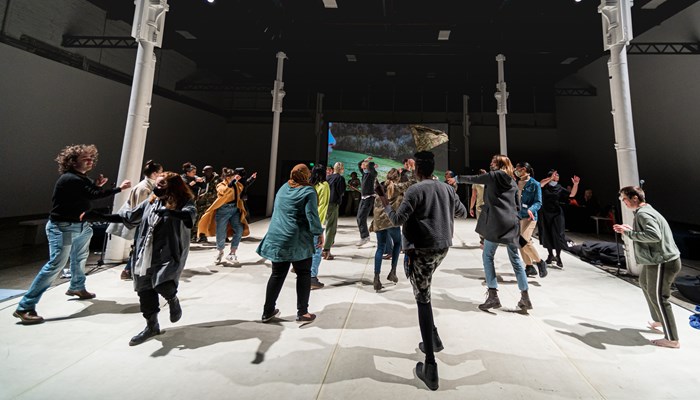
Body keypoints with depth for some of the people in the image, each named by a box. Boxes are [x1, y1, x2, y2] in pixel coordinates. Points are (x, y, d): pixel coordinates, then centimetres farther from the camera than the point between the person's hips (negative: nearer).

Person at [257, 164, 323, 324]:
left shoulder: (283, 188, 13)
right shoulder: (308, 191, -8)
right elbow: (312, 215, -15)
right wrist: (319, 233, -5)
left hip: (276, 238, 6)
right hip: (298, 240, -6)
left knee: (277, 275, 15)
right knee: (303, 274, 9)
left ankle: (268, 311, 22)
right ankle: (302, 312, 14)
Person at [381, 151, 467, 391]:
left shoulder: (415, 190, -13)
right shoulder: (446, 188, 7)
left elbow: (398, 220, -16)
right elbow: (463, 213, 19)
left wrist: (385, 204, 1)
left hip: (420, 249, -7)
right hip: (442, 247, 7)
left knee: (423, 300, -2)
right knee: (424, 294, 26)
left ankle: (430, 367, 1)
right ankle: (433, 338, 31)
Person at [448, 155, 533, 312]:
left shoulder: (492, 175, 3)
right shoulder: (513, 182, 19)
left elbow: (472, 179, 14)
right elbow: (517, 205, 21)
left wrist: (457, 178, 30)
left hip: (495, 222, -5)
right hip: (512, 222, 6)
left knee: (487, 256, 4)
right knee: (515, 259, 11)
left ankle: (493, 295, -1)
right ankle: (525, 297, 14)